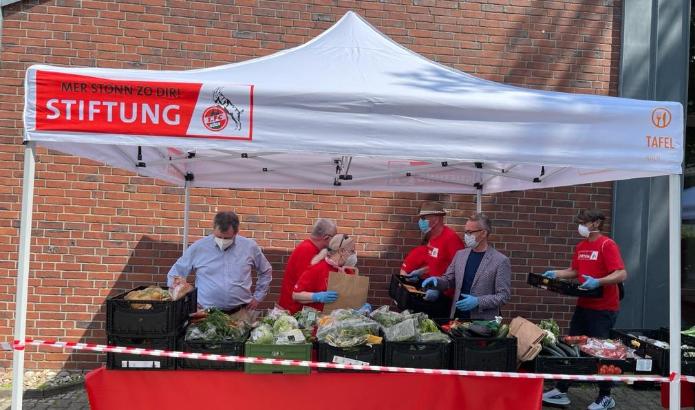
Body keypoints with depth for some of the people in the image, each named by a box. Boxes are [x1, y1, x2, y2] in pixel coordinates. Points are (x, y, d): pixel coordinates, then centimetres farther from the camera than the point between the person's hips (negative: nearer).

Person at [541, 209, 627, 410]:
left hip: (603, 308, -7)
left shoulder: (607, 244, -14)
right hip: (583, 305, 8)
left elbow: (621, 274, -21)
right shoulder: (580, 246, 10)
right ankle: (561, 391, 17)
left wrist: (597, 282, -34)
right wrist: (555, 274, 5)